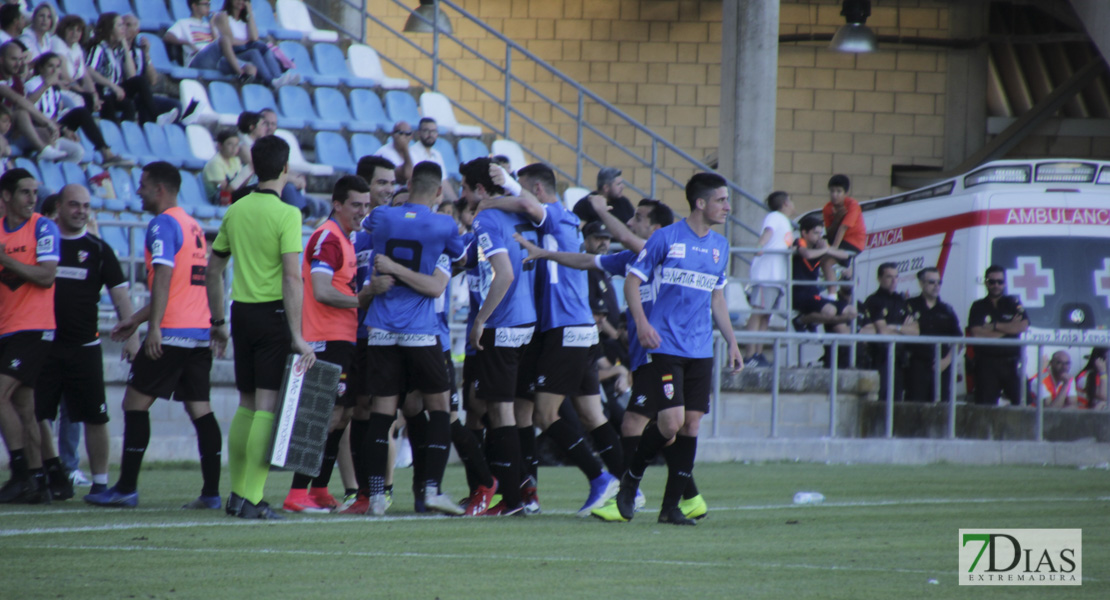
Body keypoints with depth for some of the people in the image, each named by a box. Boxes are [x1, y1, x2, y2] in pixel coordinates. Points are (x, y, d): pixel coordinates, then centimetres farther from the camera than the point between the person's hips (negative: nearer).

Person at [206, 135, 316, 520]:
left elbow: (214, 268, 13)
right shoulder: (286, 214, -12)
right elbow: (292, 278, -18)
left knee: (246, 405, 17)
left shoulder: (235, 211, 7)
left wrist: (218, 321, 23)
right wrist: (298, 337, -19)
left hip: (242, 312, 6)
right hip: (273, 314, -6)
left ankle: (237, 492, 21)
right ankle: (252, 499, -8)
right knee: (267, 407, -4)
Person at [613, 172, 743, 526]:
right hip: (665, 347, -6)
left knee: (691, 426, 1)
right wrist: (641, 323, -15)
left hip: (701, 351, 6)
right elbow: (632, 280, -1)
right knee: (670, 423, -15)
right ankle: (631, 480, 10)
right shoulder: (667, 238, -5)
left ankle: (671, 507, 7)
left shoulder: (720, 246, 13)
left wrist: (732, 343, 19)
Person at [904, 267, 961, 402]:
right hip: (917, 364, -3)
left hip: (941, 366, 3)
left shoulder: (946, 310, 14)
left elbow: (958, 340, 14)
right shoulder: (910, 306, 4)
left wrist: (948, 360, 3)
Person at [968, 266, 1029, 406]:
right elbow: (976, 334, -7)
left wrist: (994, 326, -5)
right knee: (985, 405, -7)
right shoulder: (978, 307, 8)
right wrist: (1008, 328, -6)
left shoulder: (1013, 303, 11)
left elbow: (1024, 326, -4)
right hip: (986, 362, -1)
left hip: (1010, 361, 1)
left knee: (1020, 402, -6)